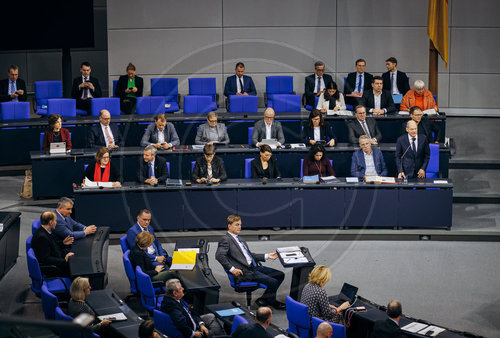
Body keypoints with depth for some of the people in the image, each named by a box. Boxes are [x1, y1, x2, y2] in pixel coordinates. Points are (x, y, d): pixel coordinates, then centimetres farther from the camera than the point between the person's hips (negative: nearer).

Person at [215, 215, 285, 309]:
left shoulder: (238, 239, 24)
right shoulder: (225, 239, -5)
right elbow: (219, 256, -20)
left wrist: (267, 256, 18)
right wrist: (232, 269, -22)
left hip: (254, 267, 10)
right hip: (244, 272, -10)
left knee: (280, 275, 1)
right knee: (273, 282, -20)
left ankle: (264, 299, 10)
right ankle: (271, 302, 8)